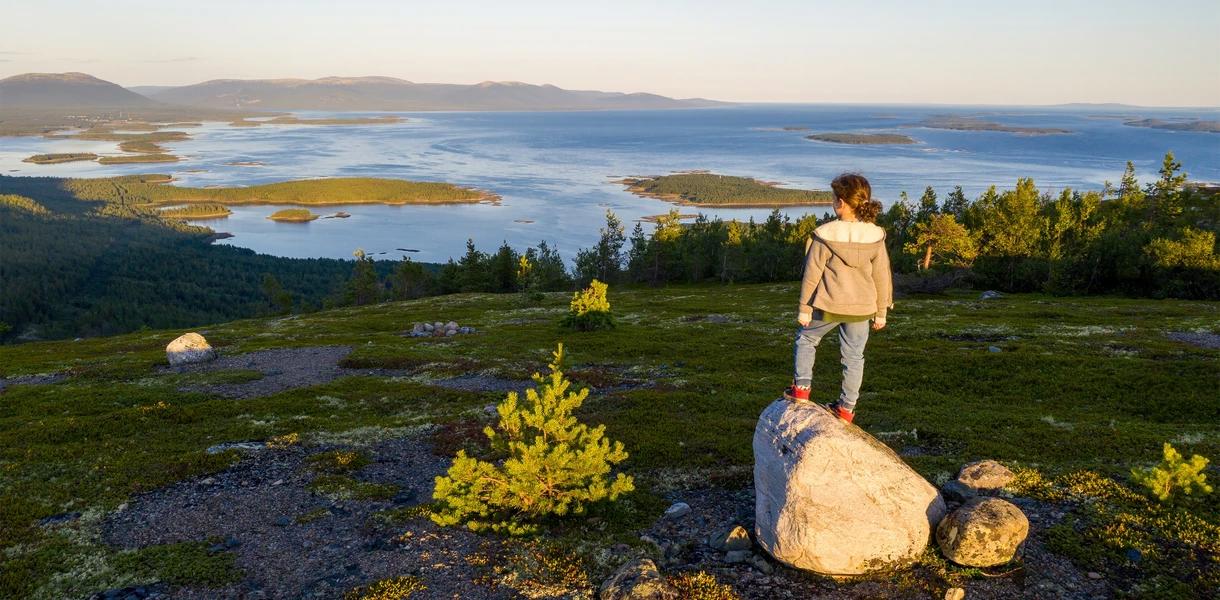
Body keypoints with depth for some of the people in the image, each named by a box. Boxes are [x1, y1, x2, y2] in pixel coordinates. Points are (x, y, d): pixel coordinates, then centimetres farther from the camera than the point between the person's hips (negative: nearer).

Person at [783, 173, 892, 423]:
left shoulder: (825, 235, -16)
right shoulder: (875, 236, -6)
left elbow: (812, 274, -9)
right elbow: (882, 276, 1)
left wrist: (804, 308, 2)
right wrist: (881, 311, 12)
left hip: (829, 305, -3)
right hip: (861, 308, 3)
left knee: (805, 339, 22)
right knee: (854, 356, 14)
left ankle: (801, 388, 16)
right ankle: (846, 407, 22)